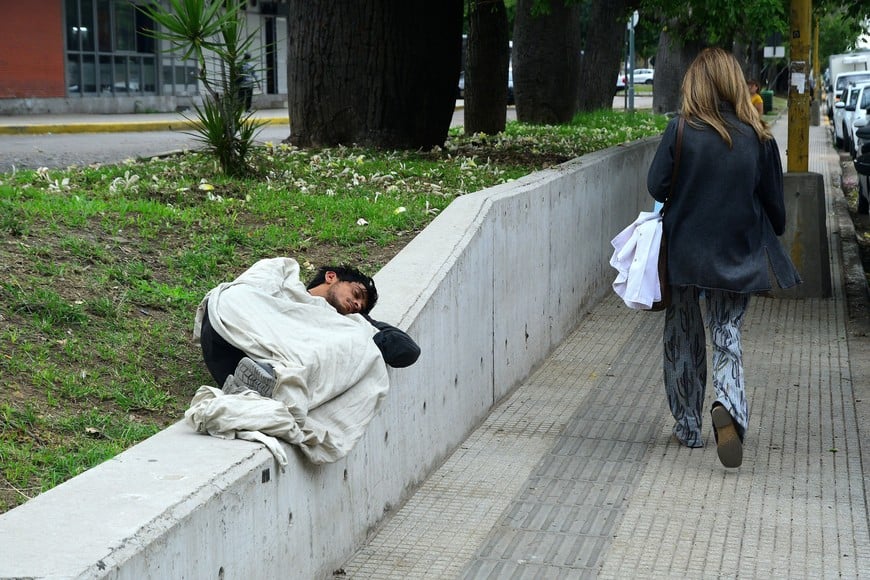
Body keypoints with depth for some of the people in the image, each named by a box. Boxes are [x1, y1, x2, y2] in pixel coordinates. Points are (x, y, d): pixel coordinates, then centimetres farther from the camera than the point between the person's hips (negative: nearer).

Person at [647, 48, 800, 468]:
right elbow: (774, 202, 2)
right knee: (727, 338, 11)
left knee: (682, 337, 16)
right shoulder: (758, 138, -5)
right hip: (737, 258, 1)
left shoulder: (681, 131, -12)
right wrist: (773, 237, 21)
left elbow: (656, 187, -9)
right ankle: (729, 407, -17)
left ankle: (687, 426, 23)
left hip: (683, 254, -1)